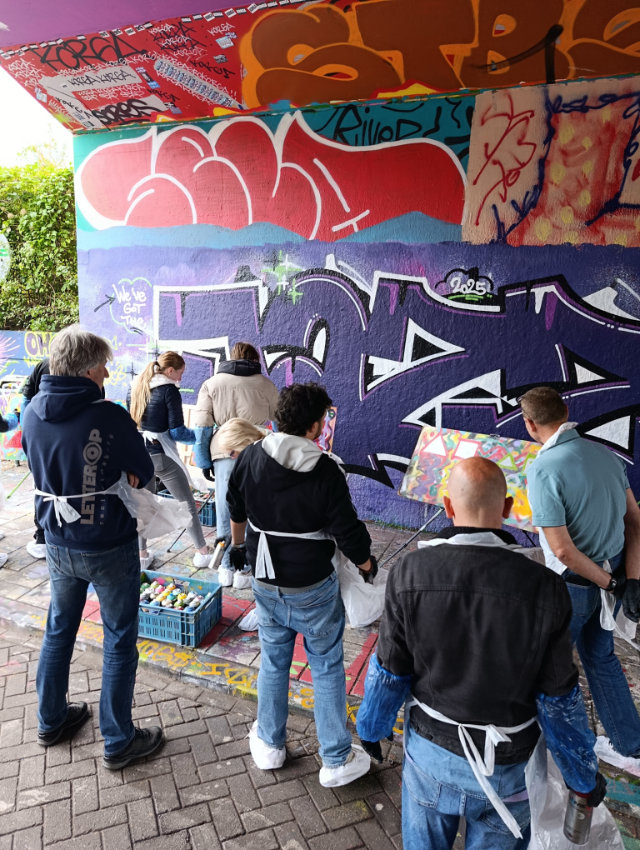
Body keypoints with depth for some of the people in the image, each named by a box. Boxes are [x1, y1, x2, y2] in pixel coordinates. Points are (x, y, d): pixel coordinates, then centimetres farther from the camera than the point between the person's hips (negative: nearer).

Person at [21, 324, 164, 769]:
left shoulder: (33, 412, -5)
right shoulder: (110, 418, -24)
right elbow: (144, 473, -11)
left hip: (58, 543, 6)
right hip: (109, 546, -6)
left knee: (59, 627, 25)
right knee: (120, 640, 10)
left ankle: (52, 720, 43)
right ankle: (119, 742, 24)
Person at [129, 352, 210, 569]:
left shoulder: (139, 386, 8)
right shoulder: (169, 390, -12)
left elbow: (133, 421, 16)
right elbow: (177, 431, -15)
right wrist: (198, 437, -1)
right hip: (161, 456, -6)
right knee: (187, 504, 8)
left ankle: (142, 555, 24)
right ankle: (202, 552, 16)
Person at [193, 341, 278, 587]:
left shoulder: (211, 383, 8)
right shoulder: (266, 385, 7)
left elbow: (202, 426, 3)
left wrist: (204, 461, 10)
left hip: (224, 455, 1)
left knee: (225, 513, 11)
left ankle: (226, 568, 20)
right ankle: (245, 570, 13)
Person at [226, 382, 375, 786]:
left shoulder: (251, 458, -7)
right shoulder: (326, 472, -21)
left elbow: (236, 508, 10)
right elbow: (348, 531, -15)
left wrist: (238, 544, 29)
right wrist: (367, 564, 6)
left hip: (266, 585, 4)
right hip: (314, 590, -4)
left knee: (273, 661, 23)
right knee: (328, 668, 13)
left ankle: (269, 744, 40)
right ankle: (337, 760, 26)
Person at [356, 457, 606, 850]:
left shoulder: (410, 573, -22)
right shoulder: (544, 588, -24)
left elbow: (389, 673, -11)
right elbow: (560, 701, -14)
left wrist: (371, 726, 8)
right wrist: (584, 775, 4)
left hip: (430, 747, 1)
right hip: (505, 764, 0)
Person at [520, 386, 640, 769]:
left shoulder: (542, 468, -25)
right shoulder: (605, 453, -2)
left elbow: (563, 550, -25)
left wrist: (608, 582, -11)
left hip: (575, 583, -7)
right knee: (601, 656, 25)